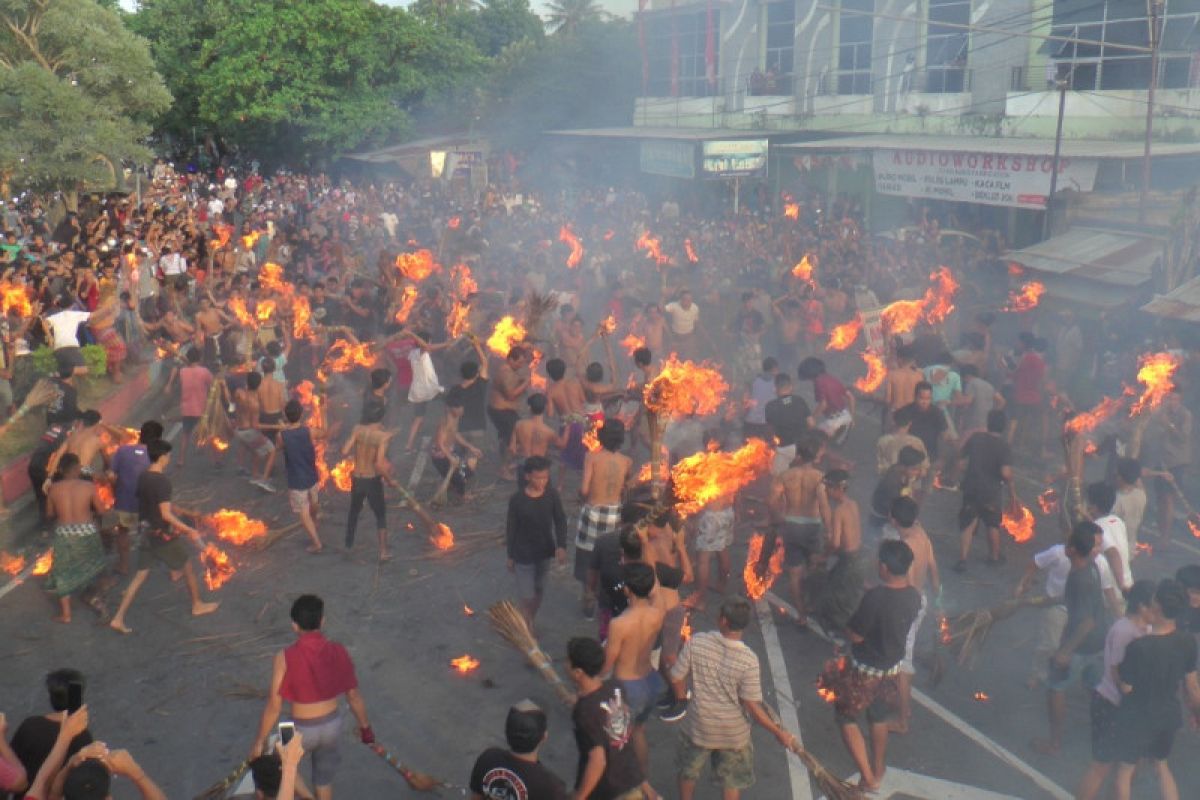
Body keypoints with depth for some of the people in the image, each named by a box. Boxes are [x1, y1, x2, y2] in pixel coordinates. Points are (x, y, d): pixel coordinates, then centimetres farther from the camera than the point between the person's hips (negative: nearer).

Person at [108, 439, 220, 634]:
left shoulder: (142, 477, 2)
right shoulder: (162, 481, -23)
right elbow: (166, 515, -26)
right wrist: (190, 531, -21)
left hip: (146, 532, 7)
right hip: (163, 534, -7)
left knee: (140, 575, 12)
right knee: (188, 568, 14)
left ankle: (118, 618, 8)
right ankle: (197, 605, 31)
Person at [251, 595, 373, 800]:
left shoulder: (285, 658, -26)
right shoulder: (338, 652, -16)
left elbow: (274, 706, -20)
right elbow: (354, 696, -5)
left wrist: (259, 741, -5)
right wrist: (365, 726, 11)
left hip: (302, 729, -3)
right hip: (332, 724, 3)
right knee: (324, 776, 26)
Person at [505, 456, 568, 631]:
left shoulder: (552, 495, -11)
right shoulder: (517, 500, -18)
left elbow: (560, 521, -2)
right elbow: (511, 529, -7)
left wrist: (561, 546, -16)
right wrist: (510, 556, -1)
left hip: (545, 552, 4)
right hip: (524, 555, -4)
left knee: (538, 591, 20)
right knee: (526, 597, -3)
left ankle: (530, 622, 42)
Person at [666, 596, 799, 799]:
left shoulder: (696, 642, -23)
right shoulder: (749, 660, -27)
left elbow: (677, 678, -12)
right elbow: (751, 706, -21)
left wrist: (682, 700, 11)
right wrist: (778, 732, -8)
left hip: (698, 725, 1)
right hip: (734, 732, -1)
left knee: (688, 770, 29)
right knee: (732, 782, 23)